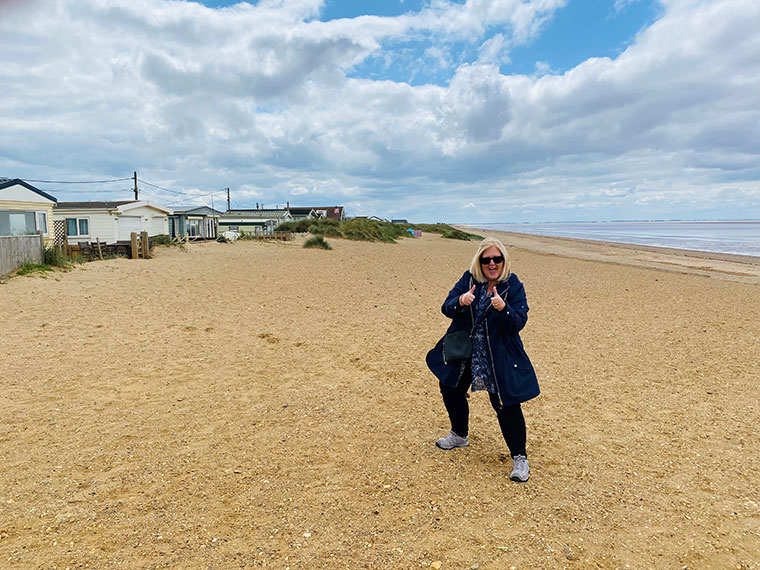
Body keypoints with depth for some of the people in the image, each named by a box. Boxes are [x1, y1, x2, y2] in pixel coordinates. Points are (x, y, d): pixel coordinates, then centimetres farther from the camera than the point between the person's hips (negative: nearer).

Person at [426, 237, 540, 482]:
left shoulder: (513, 286, -9)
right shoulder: (468, 280, -2)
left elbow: (519, 322, -16)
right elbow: (446, 308, -9)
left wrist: (503, 308, -35)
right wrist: (460, 302, -31)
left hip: (499, 358, -4)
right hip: (464, 353, 5)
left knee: (506, 403, -7)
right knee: (451, 390, 17)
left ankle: (520, 457, 10)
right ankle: (459, 435, 43)